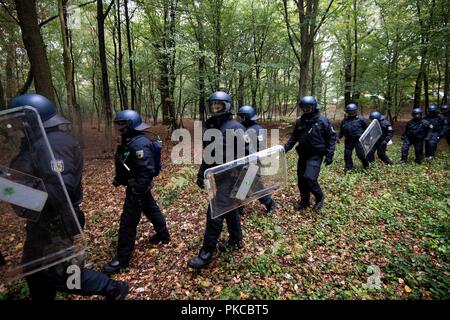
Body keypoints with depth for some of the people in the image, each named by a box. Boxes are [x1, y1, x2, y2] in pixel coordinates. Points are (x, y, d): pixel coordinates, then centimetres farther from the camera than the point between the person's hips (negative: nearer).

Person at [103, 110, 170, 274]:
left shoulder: (140, 144, -26)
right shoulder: (129, 141, 7)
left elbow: (147, 170, -30)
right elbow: (124, 164, 18)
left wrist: (138, 191, -28)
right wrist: (118, 179, 13)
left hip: (137, 187, -11)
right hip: (139, 186, 11)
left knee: (128, 221, -2)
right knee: (151, 209, 23)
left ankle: (122, 258, 11)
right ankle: (163, 235, 43)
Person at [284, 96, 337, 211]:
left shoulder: (323, 120, -8)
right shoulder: (300, 121, 4)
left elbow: (332, 137, -4)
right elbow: (294, 137, 12)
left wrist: (329, 154, -10)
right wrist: (285, 148, 1)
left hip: (316, 155, -5)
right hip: (303, 154, 5)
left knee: (309, 178, -17)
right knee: (301, 179, 9)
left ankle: (319, 197, 11)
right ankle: (304, 201, 28)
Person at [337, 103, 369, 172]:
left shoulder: (360, 120, -1)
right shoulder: (344, 121, 10)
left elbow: (366, 129, 4)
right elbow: (341, 130, 17)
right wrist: (338, 137, 6)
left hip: (358, 140, -4)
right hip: (348, 140, 4)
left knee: (360, 153, -7)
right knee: (347, 154, 5)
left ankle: (366, 166, 17)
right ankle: (348, 167, 18)